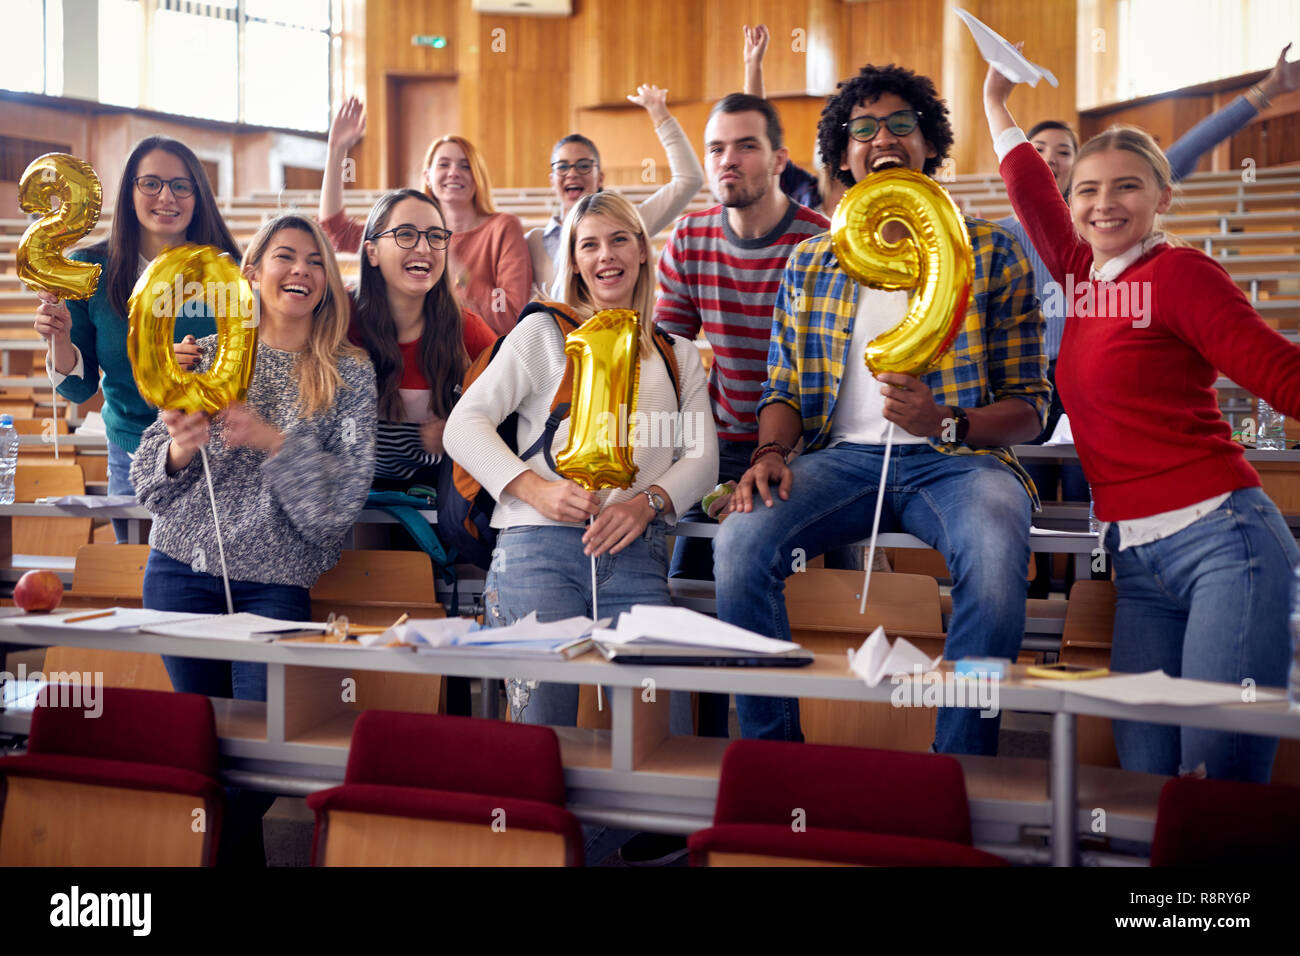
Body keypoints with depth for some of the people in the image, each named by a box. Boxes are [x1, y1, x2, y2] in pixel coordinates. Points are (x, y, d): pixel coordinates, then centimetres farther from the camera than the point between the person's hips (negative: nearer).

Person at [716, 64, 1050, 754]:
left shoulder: (990, 254, 7)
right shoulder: (809, 264, 16)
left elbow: (1028, 406, 3)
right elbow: (784, 388, 17)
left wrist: (945, 423, -17)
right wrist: (770, 452, -6)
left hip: (955, 458, -2)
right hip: (843, 457, 3)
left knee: (995, 555, -37)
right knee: (739, 540, -28)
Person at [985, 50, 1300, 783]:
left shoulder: (1180, 274, -5)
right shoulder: (1084, 279, 13)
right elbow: (1033, 196, 28)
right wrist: (996, 105, 38)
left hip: (1220, 542, -7)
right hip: (1138, 560, 7)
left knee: (1221, 774, -11)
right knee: (1145, 774, 4)